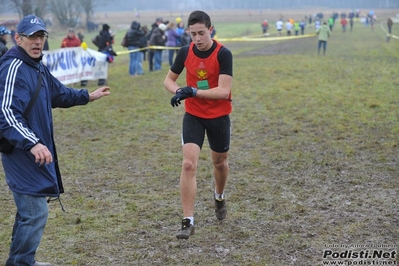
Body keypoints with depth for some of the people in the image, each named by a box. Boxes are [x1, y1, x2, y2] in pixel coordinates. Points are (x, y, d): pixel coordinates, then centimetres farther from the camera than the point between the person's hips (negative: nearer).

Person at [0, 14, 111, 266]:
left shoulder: (37, 66, 13)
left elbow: (58, 93, 32)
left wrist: (87, 96, 41)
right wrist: (32, 144, -38)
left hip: (36, 150, 10)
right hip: (21, 152, -10)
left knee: (29, 211, 18)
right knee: (35, 213, -9)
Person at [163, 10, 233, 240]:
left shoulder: (223, 54, -18)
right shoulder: (185, 52, -6)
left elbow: (224, 91, -24)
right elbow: (169, 79, 7)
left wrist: (193, 92, -32)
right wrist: (178, 91, -16)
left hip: (219, 117, -1)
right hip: (193, 116, 1)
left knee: (220, 162, 18)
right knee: (189, 164, -14)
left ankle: (220, 197, 50)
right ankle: (188, 221, -12)